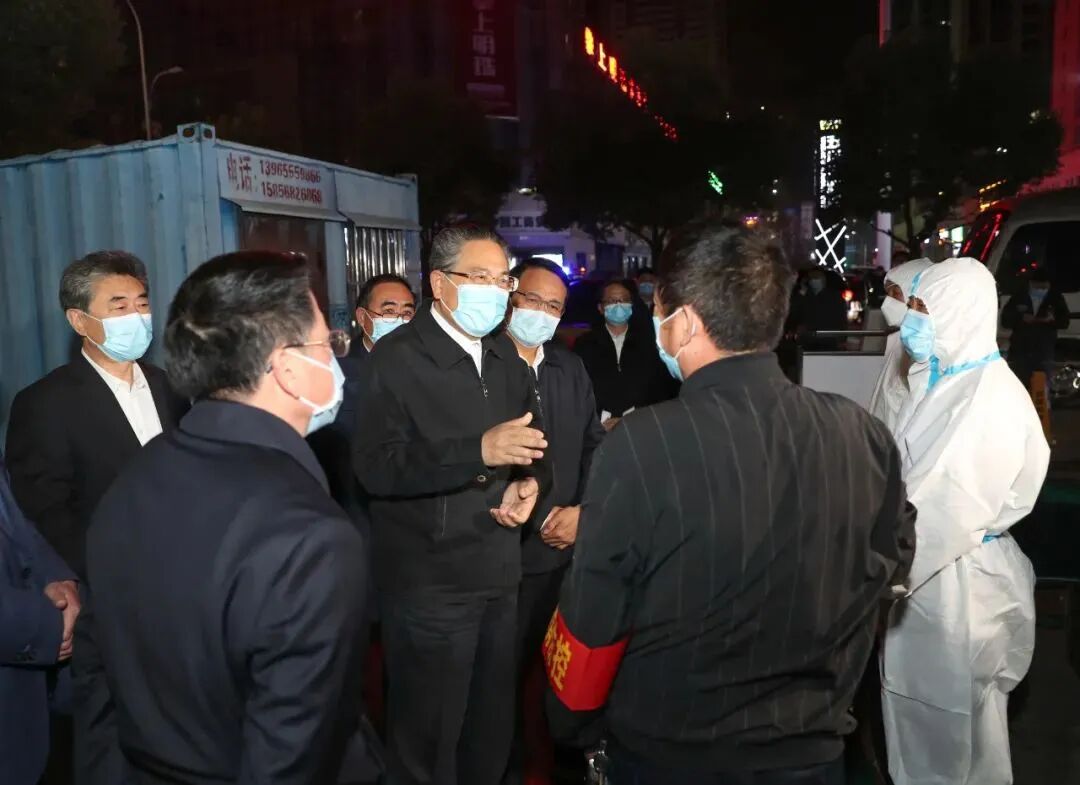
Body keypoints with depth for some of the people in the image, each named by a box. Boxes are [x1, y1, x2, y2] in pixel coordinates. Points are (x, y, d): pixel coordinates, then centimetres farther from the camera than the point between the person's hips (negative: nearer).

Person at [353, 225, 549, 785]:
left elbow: (532, 436, 16)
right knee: (428, 735, 11)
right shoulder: (396, 358, -13)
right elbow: (375, 468, -22)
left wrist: (530, 482, -6)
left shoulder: (504, 354, 9)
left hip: (499, 572, 7)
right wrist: (479, 451, -31)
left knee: (493, 723, 22)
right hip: (429, 584, -6)